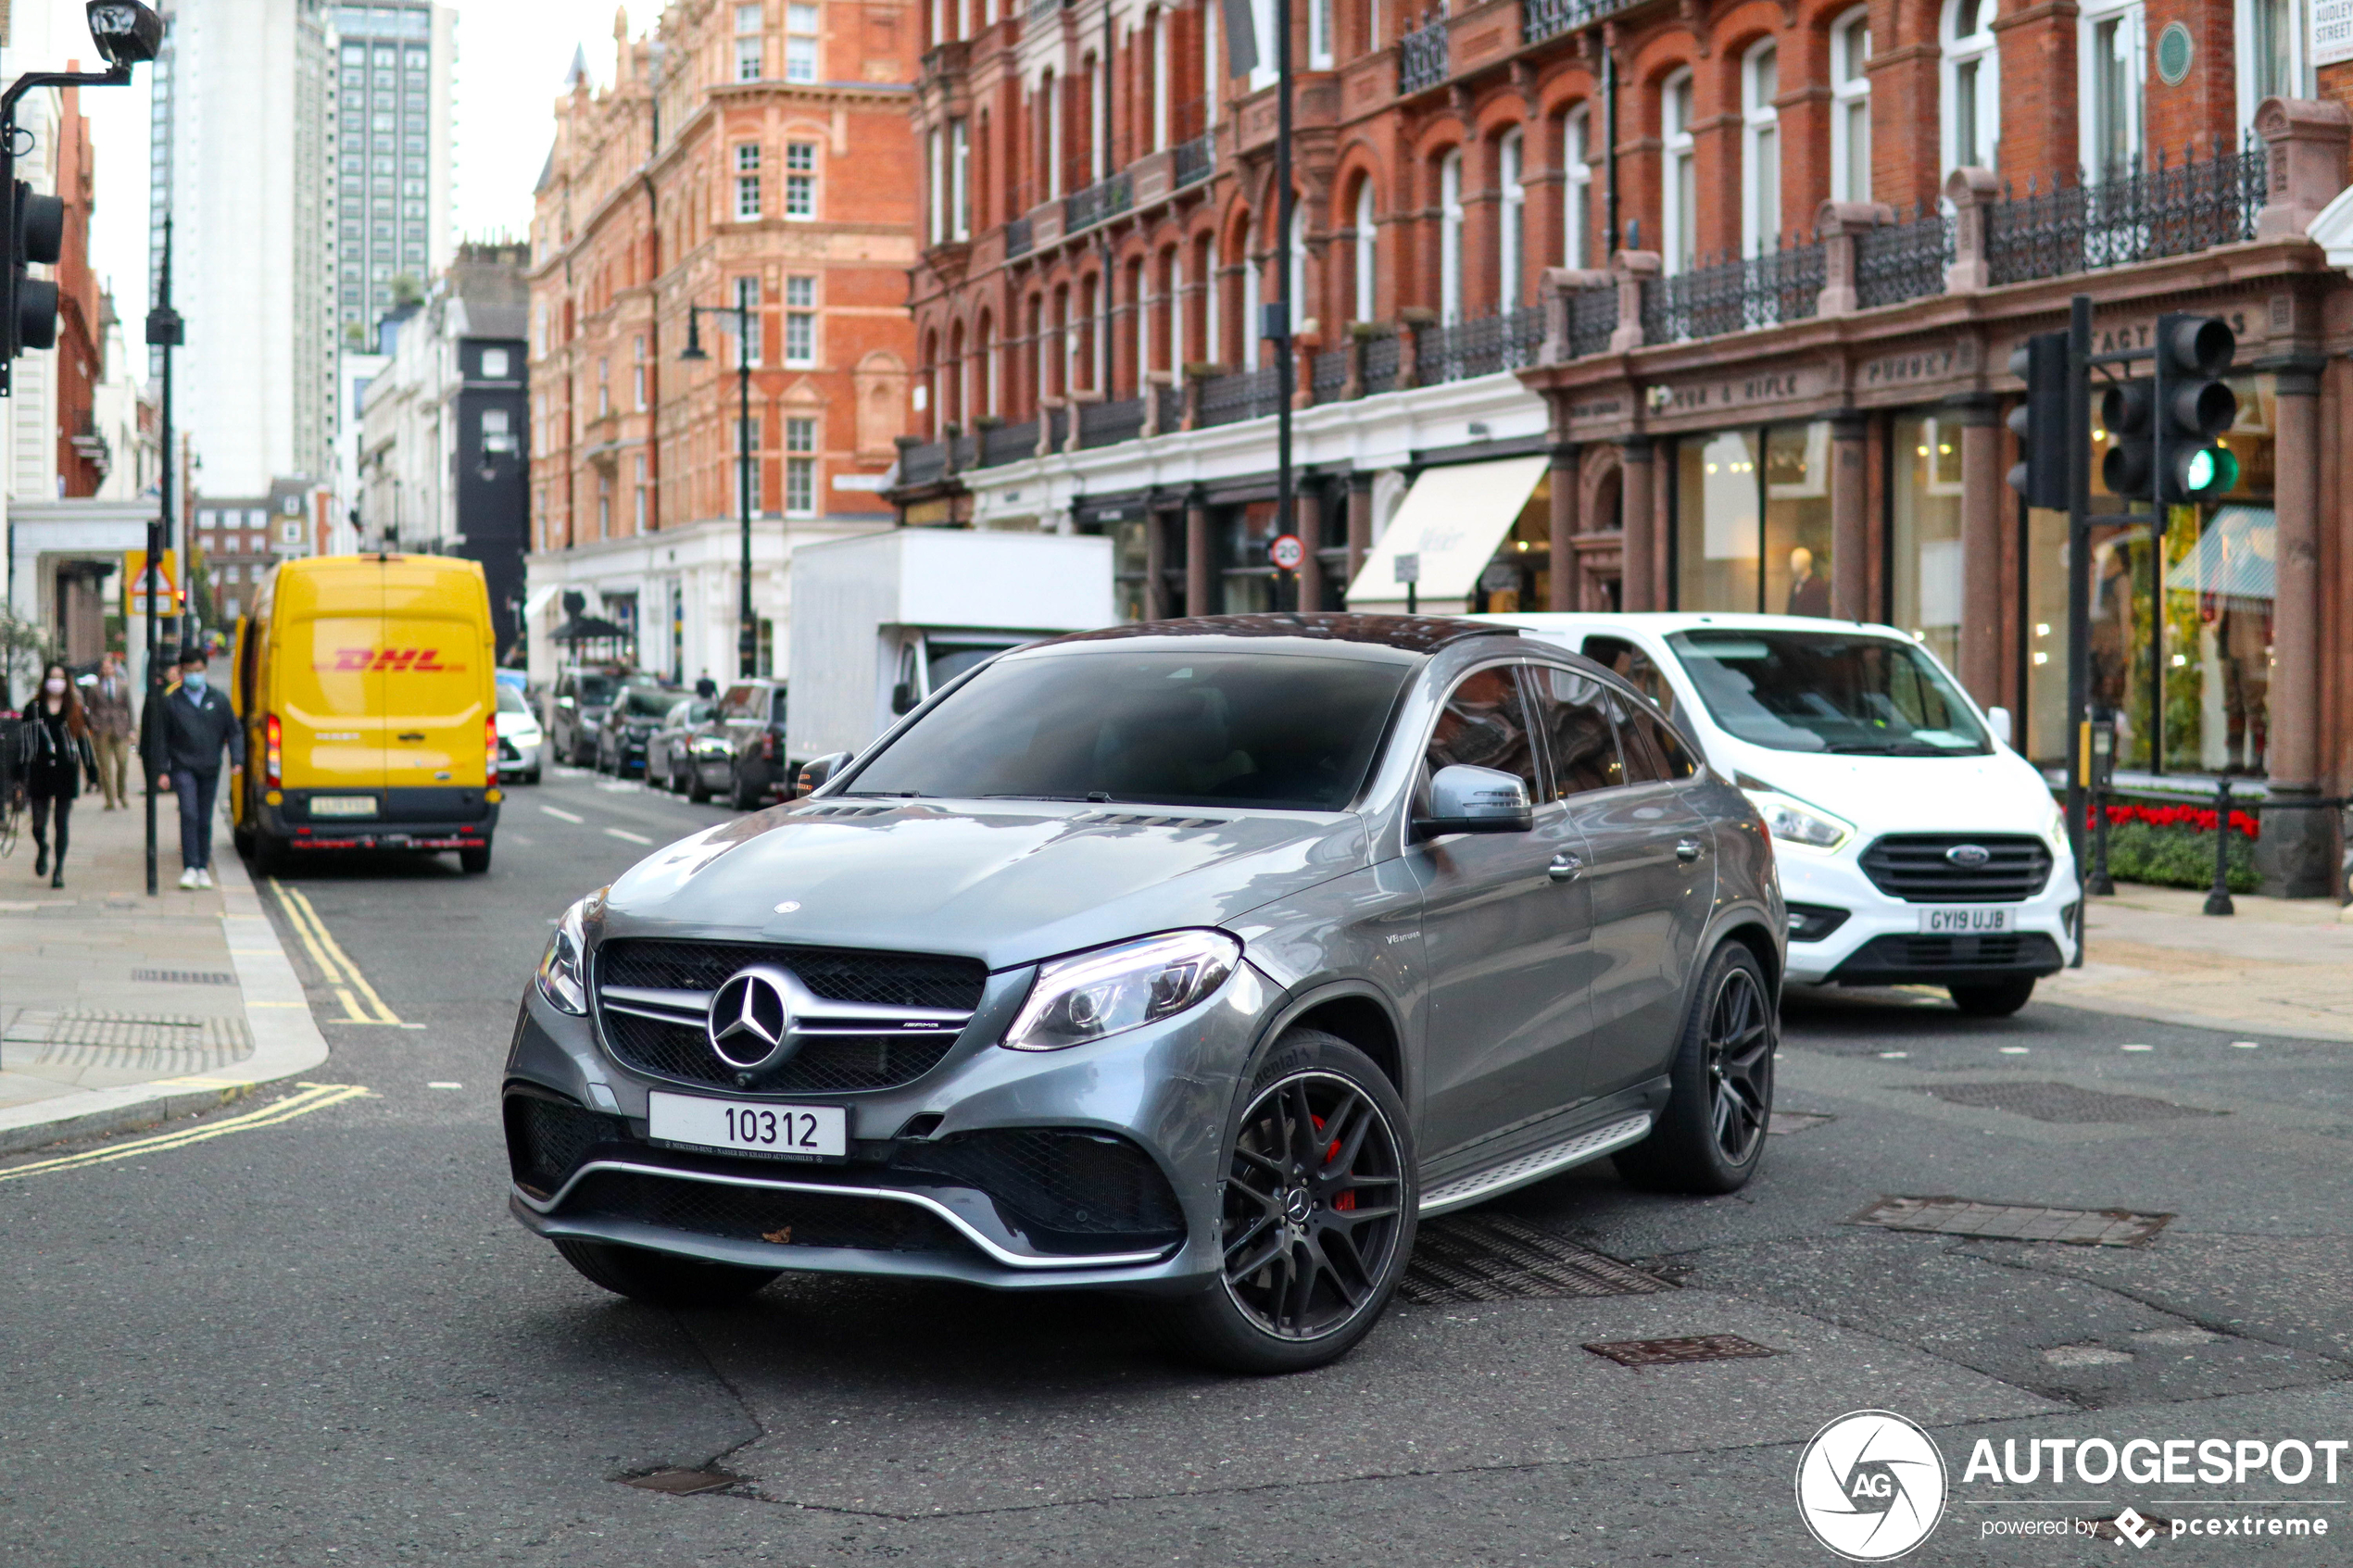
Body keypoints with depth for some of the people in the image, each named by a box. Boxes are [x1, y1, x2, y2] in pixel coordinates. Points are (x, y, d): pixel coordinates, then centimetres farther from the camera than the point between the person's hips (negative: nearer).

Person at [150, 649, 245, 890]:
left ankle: (203, 869, 16)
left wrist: (237, 760, -2)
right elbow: (161, 738, 5)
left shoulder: (218, 700, 7)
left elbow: (234, 731, 11)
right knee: (189, 815, -15)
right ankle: (190, 868, -15)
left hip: (210, 769, 2)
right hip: (183, 767, -2)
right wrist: (162, 770, -1)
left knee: (205, 820, 7)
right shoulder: (171, 701, 3)